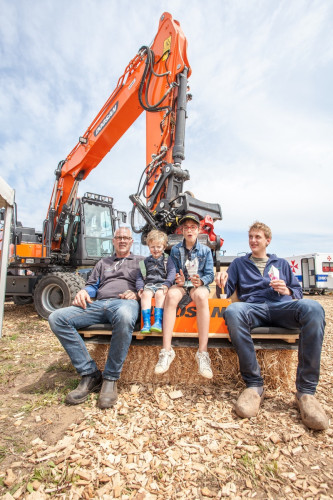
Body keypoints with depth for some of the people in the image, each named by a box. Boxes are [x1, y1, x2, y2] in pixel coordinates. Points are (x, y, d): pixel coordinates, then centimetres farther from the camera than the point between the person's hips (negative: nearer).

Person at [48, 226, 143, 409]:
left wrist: (136, 293, -10)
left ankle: (110, 378, -24)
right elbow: (92, 285, 27)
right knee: (56, 318, -19)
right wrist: (83, 292, 3)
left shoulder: (140, 261, 23)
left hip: (123, 303, -4)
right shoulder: (103, 262, 35)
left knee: (124, 316, -44)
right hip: (97, 304, 5)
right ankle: (89, 374, -16)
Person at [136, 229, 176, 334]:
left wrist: (167, 284, -19)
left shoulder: (167, 260, 14)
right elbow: (140, 276, 17)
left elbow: (172, 272, -1)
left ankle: (158, 322, -36)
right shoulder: (146, 261, 21)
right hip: (149, 284, 2)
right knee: (146, 294, -31)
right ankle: (146, 322, -35)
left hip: (162, 283, -2)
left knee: (160, 294, -35)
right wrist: (140, 287, -2)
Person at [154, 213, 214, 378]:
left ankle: (202, 352, -37)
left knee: (201, 296, -38)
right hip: (181, 284, 1)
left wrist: (200, 281, -19)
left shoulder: (205, 250, 9)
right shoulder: (175, 250, 12)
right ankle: (167, 350, -37)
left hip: (199, 285, -1)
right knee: (171, 294, -36)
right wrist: (178, 281, -15)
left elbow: (210, 275, 3)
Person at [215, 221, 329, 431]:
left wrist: (287, 291, -1)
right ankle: (254, 385, -26)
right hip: (252, 308, -1)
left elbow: (298, 291, 22)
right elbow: (227, 291, 15)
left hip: (281, 307, 1)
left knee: (313, 308, -34)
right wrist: (222, 281, -8)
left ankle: (306, 391, -25)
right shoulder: (239, 263, 26)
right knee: (232, 311, -38)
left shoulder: (281, 263, 29)